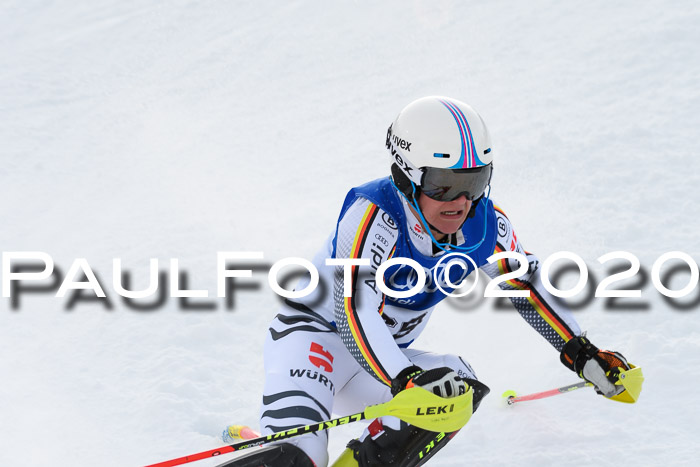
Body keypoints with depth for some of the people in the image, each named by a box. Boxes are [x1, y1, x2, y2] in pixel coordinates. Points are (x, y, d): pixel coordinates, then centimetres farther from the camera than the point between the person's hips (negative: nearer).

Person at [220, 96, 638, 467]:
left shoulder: (486, 224, -9)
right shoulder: (374, 215, -28)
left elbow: (529, 286, 8)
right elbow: (356, 313, -38)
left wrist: (583, 355, 0)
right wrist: (407, 381, -52)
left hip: (386, 357, 7)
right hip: (313, 337, -7)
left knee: (460, 386, -20)